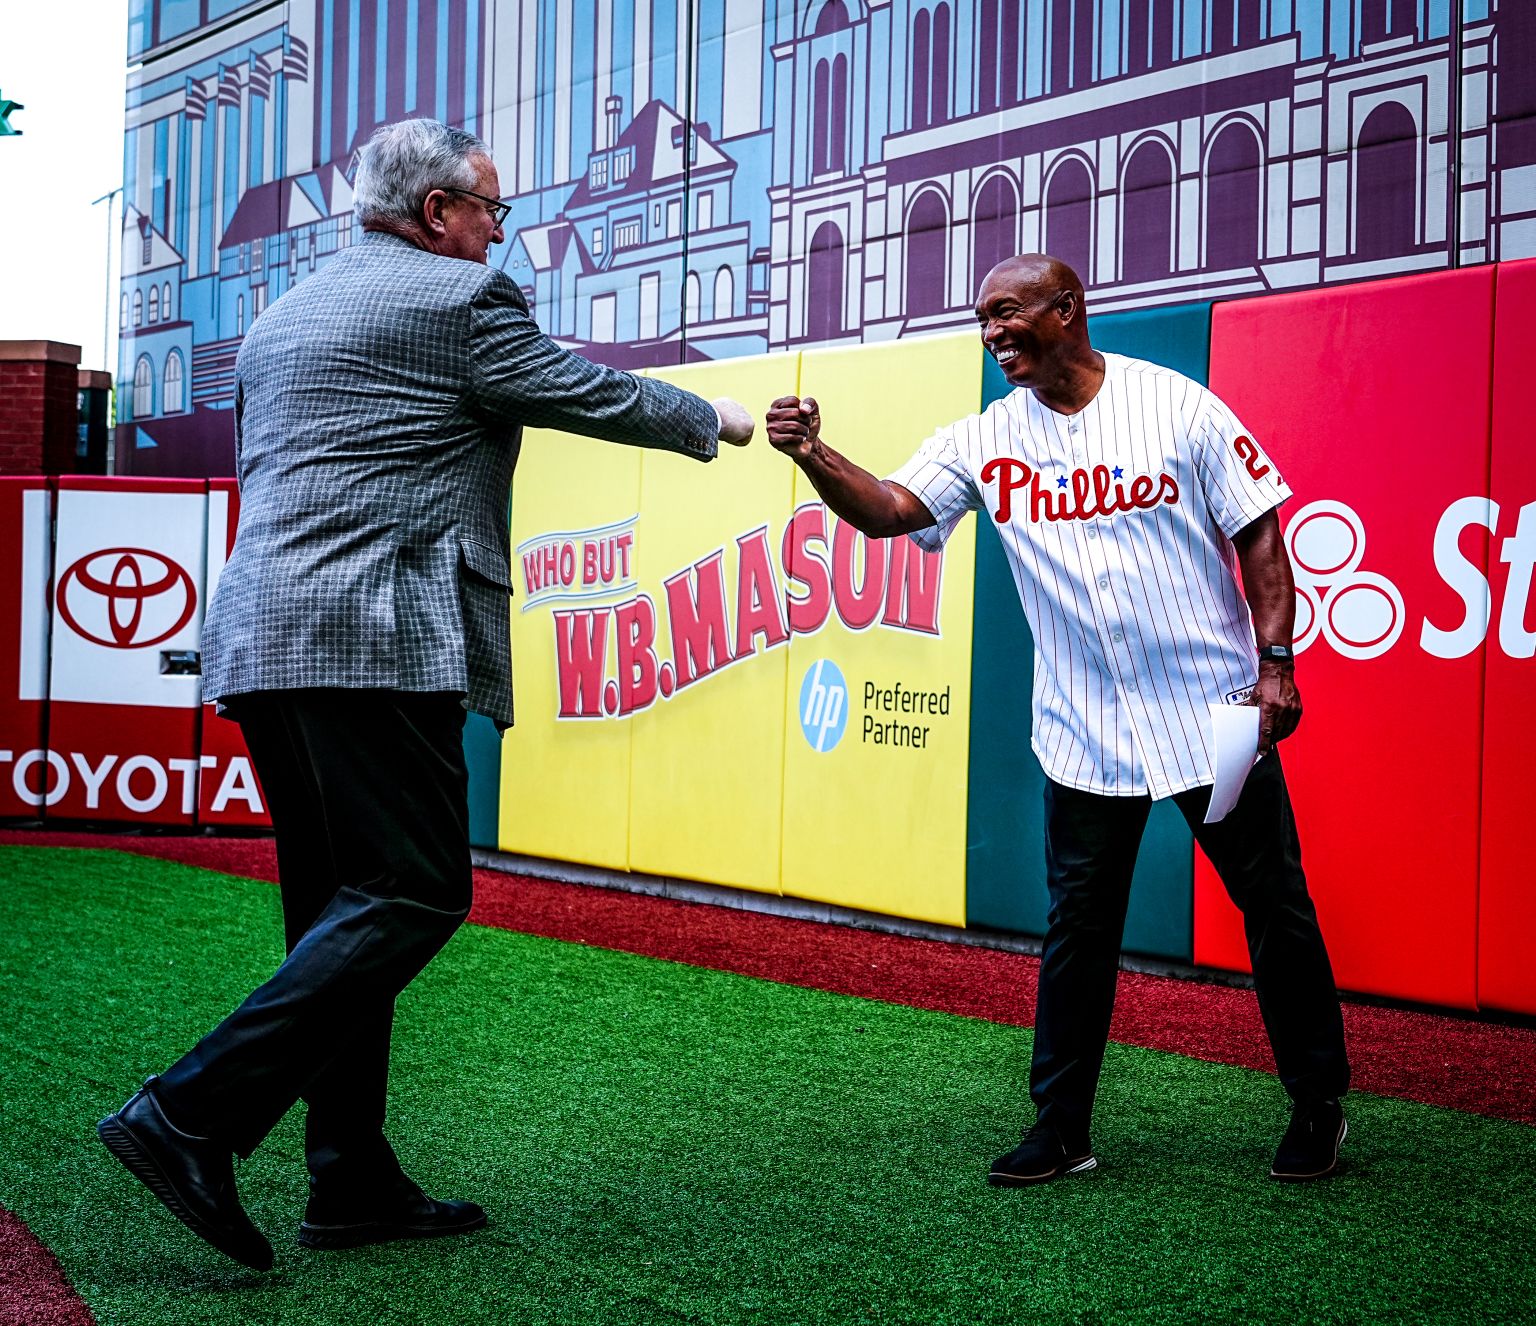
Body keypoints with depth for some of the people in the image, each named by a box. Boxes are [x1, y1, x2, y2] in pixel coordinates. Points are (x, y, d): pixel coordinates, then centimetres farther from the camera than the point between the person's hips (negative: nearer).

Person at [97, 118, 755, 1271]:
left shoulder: (282, 318, 23)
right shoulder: (462, 299, -1)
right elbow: (591, 396, 7)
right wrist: (713, 422, 23)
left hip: (262, 643, 9)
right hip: (376, 640, -9)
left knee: (342, 910, 11)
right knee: (415, 895, -9)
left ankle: (354, 1183, 12)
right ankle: (192, 1118, -17)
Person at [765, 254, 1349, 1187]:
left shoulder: (1176, 406, -7)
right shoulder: (985, 441, 2)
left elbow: (1258, 535, -4)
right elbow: (889, 508, -9)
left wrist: (1275, 664, -11)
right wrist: (813, 457, -28)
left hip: (1215, 713, -3)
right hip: (1084, 732, 3)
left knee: (1276, 911, 7)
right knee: (1077, 932, 7)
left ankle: (1320, 1106, 24)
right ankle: (1061, 1128, 17)